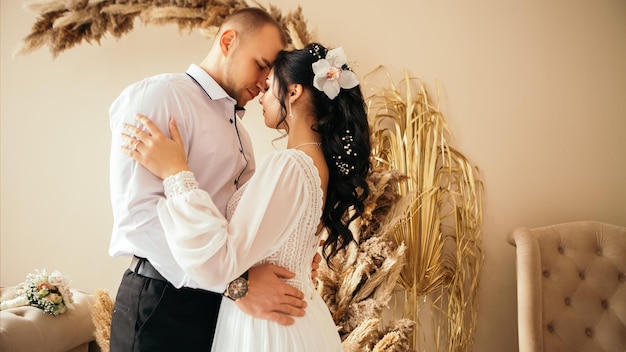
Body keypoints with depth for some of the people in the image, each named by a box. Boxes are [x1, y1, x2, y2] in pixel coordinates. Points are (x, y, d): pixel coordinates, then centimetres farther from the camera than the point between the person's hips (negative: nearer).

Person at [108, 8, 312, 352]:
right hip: (166, 301, -8)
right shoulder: (157, 95, -10)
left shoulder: (237, 126, 18)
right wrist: (236, 281, -25)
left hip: (223, 297, 8)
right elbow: (139, 214, -23)